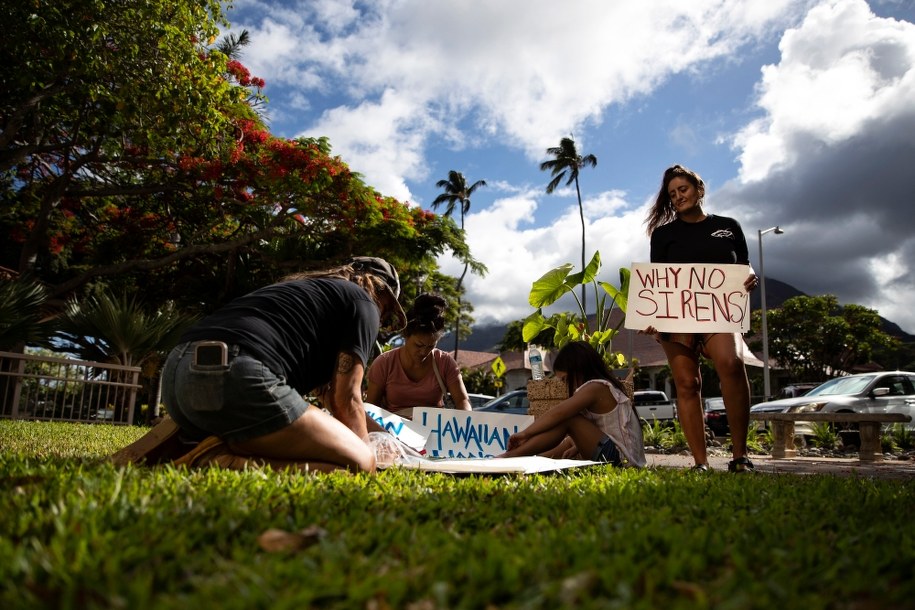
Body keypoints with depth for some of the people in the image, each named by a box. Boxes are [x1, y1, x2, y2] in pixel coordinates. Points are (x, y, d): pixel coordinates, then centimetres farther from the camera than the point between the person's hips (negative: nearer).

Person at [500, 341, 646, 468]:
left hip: (621, 458, -10)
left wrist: (525, 433, -14)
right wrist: (576, 448, 6)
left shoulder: (595, 388, -12)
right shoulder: (604, 388, 18)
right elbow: (591, 431, 18)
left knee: (566, 421, -16)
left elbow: (557, 413, -20)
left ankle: (509, 457, -14)